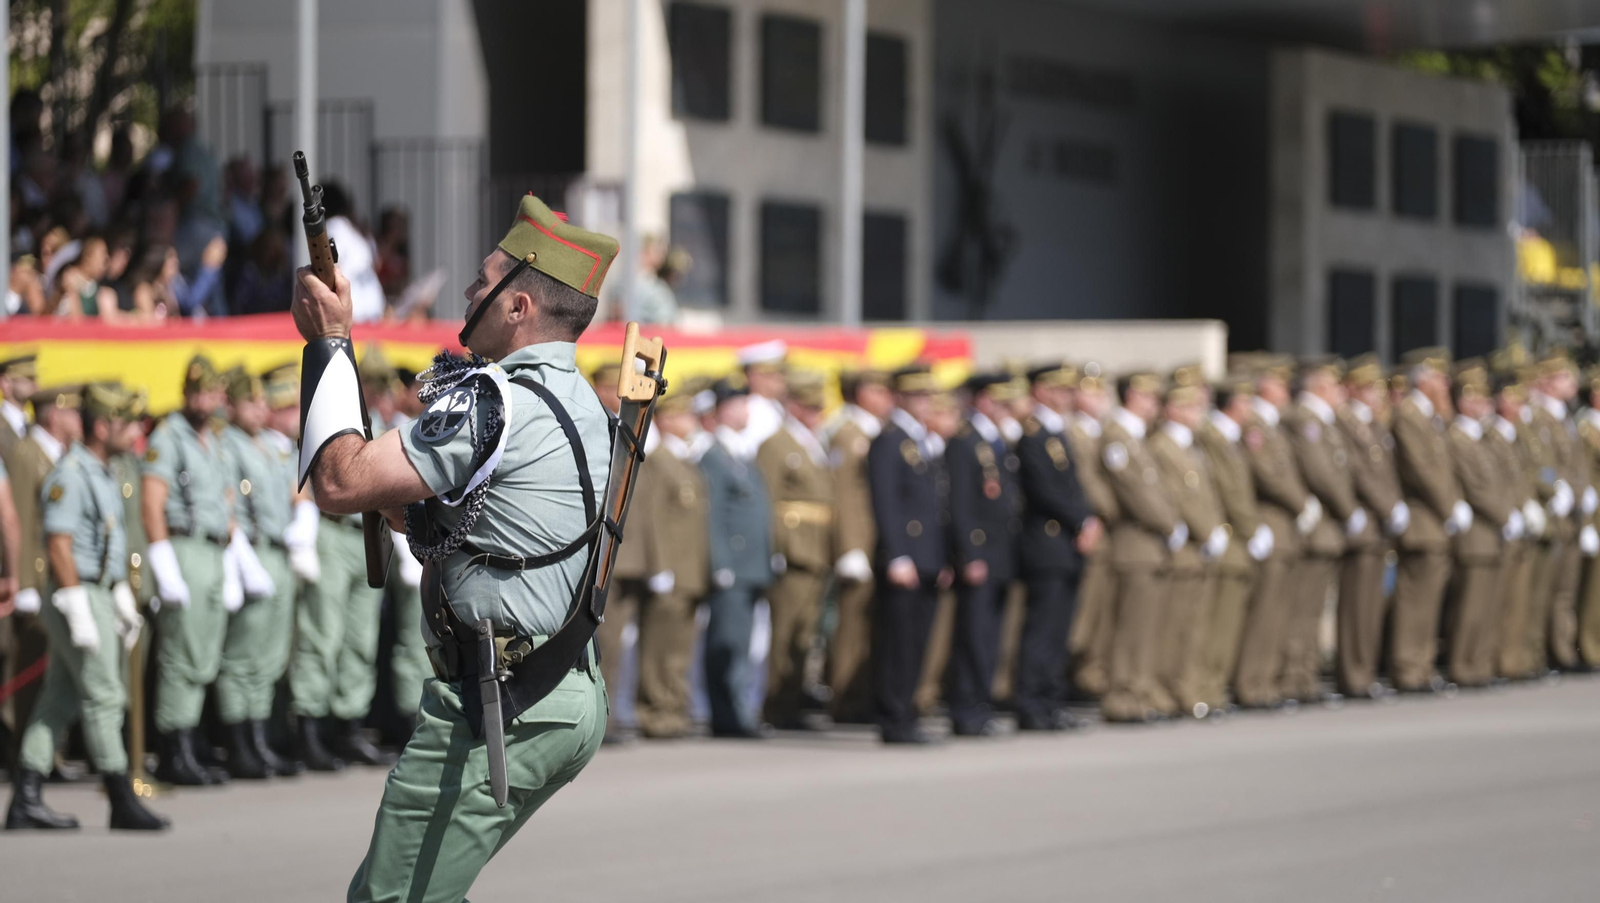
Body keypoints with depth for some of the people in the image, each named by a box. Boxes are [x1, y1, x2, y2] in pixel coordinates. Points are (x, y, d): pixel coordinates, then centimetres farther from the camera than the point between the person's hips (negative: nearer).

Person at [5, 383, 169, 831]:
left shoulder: (101, 475, 17)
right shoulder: (69, 475, -14)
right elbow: (59, 545, -19)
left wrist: (123, 602, 22)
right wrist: (79, 613, -22)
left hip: (99, 595, 10)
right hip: (78, 596, -10)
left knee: (59, 700, 9)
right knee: (104, 695, -8)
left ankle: (26, 801, 11)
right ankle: (123, 804, -6)